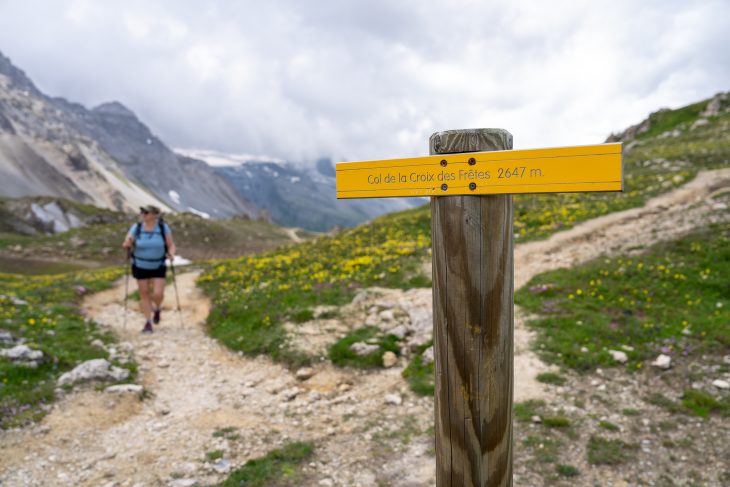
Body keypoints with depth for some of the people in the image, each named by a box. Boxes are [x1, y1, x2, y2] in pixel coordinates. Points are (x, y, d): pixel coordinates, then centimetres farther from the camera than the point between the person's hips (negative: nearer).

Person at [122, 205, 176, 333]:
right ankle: (148, 322, 18)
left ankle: (156, 309, 25)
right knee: (144, 294, 5)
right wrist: (127, 244, -31)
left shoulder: (163, 227, -11)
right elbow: (126, 245, -8)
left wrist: (171, 254, -26)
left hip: (158, 267, -1)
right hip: (140, 267, 1)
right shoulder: (136, 228, -10)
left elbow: (171, 245, -6)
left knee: (158, 294, -10)